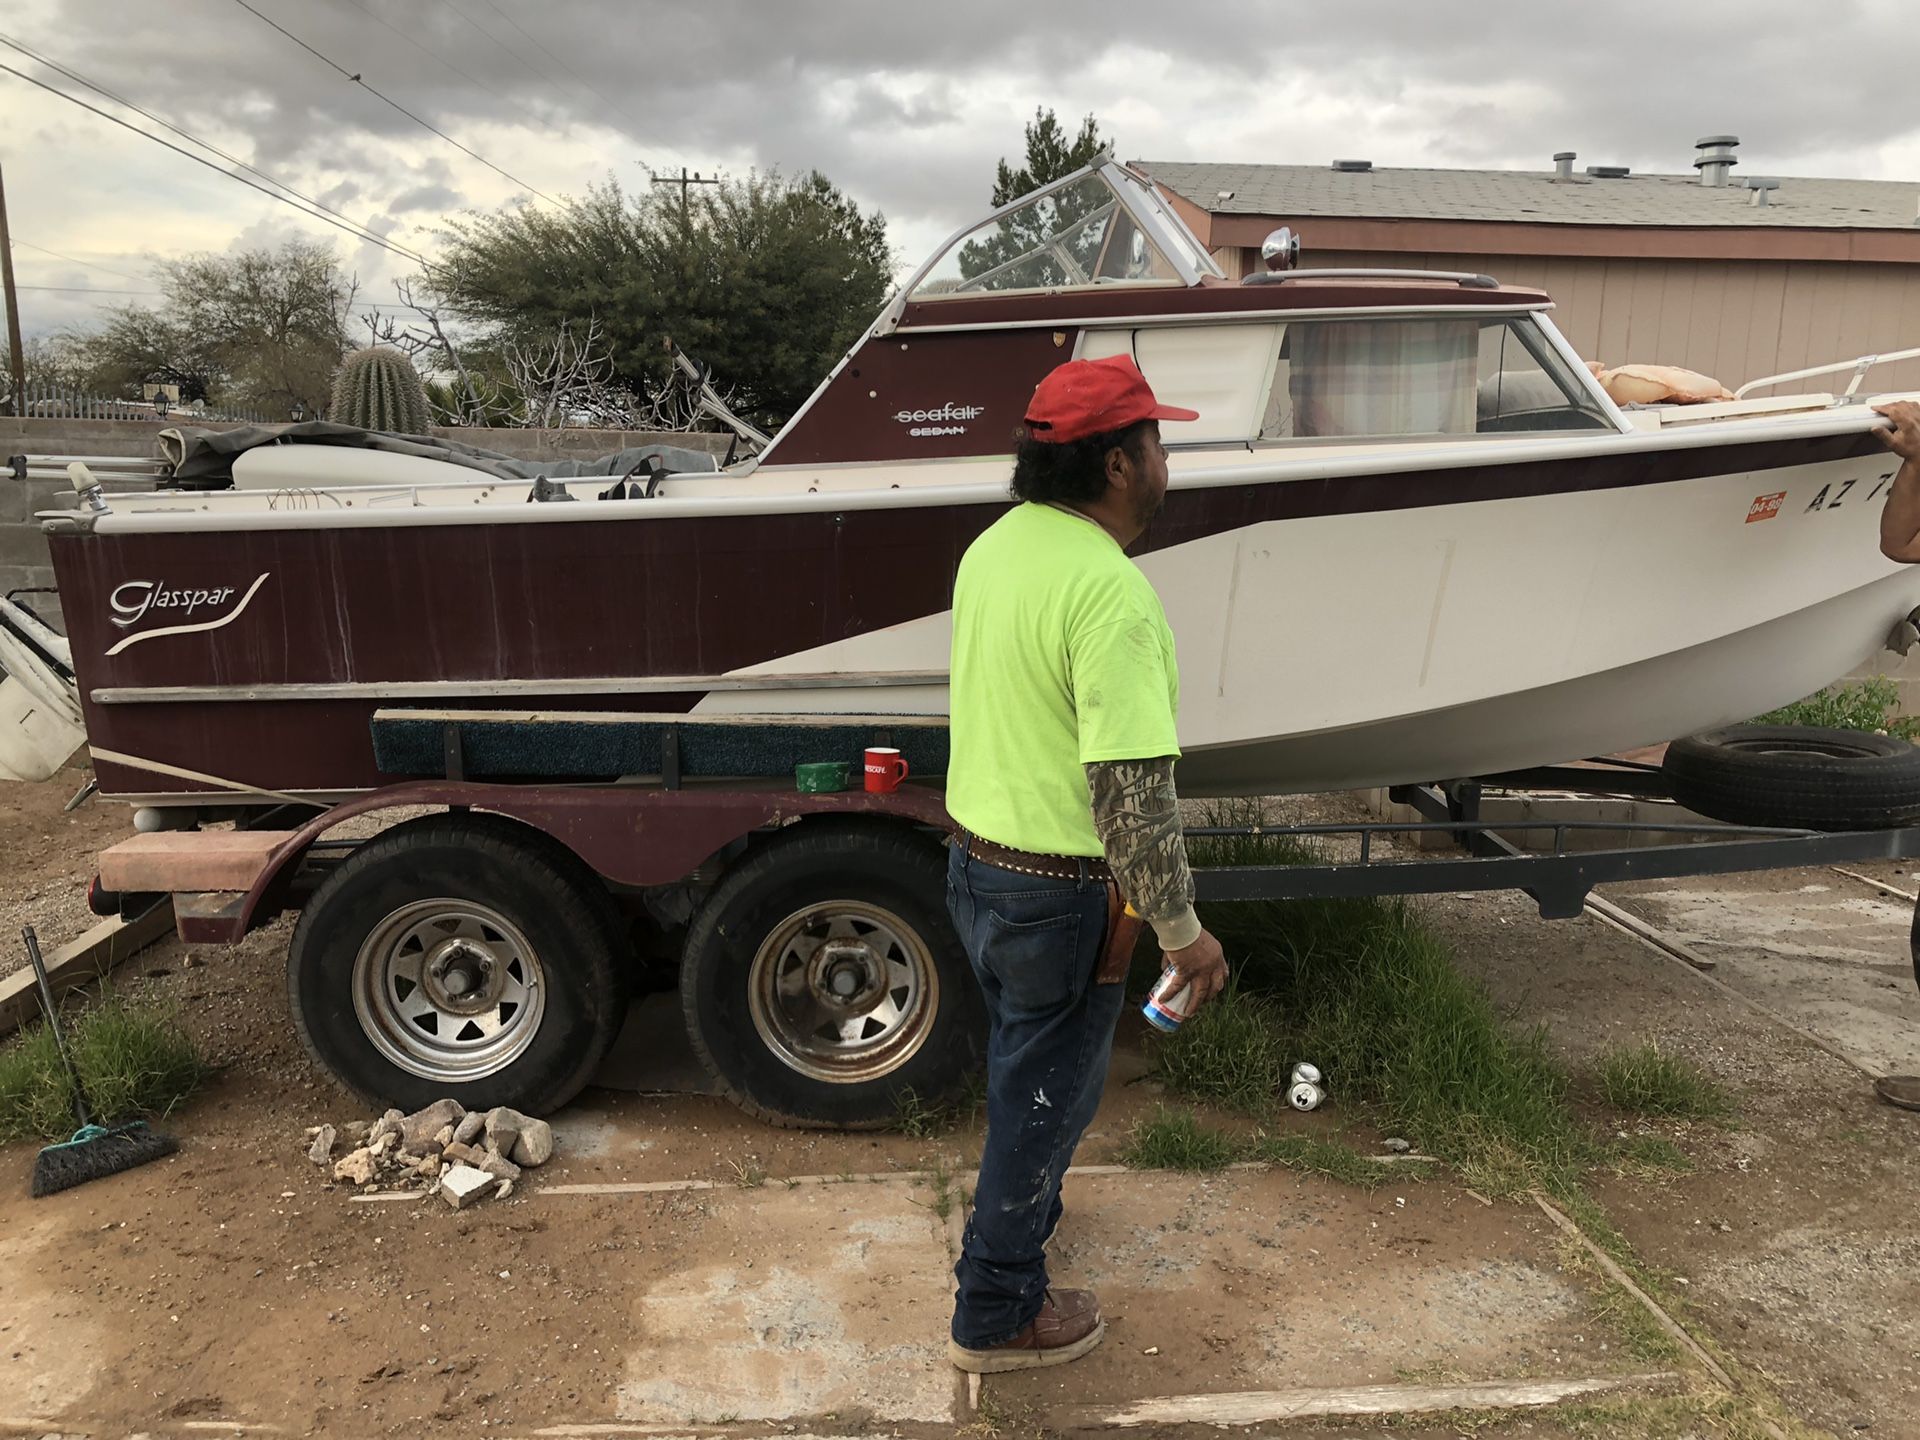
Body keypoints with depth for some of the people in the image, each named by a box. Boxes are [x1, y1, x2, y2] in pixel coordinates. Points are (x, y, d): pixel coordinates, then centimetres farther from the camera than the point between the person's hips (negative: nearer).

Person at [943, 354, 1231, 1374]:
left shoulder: (992, 545, 3)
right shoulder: (1109, 590, -27)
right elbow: (1132, 785, -28)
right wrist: (1181, 929, -18)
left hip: (975, 860, 9)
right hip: (1061, 894, -8)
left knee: (1021, 1062, 28)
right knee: (1049, 1088, 10)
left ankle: (1022, 1200, 52)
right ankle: (998, 1311, 28)